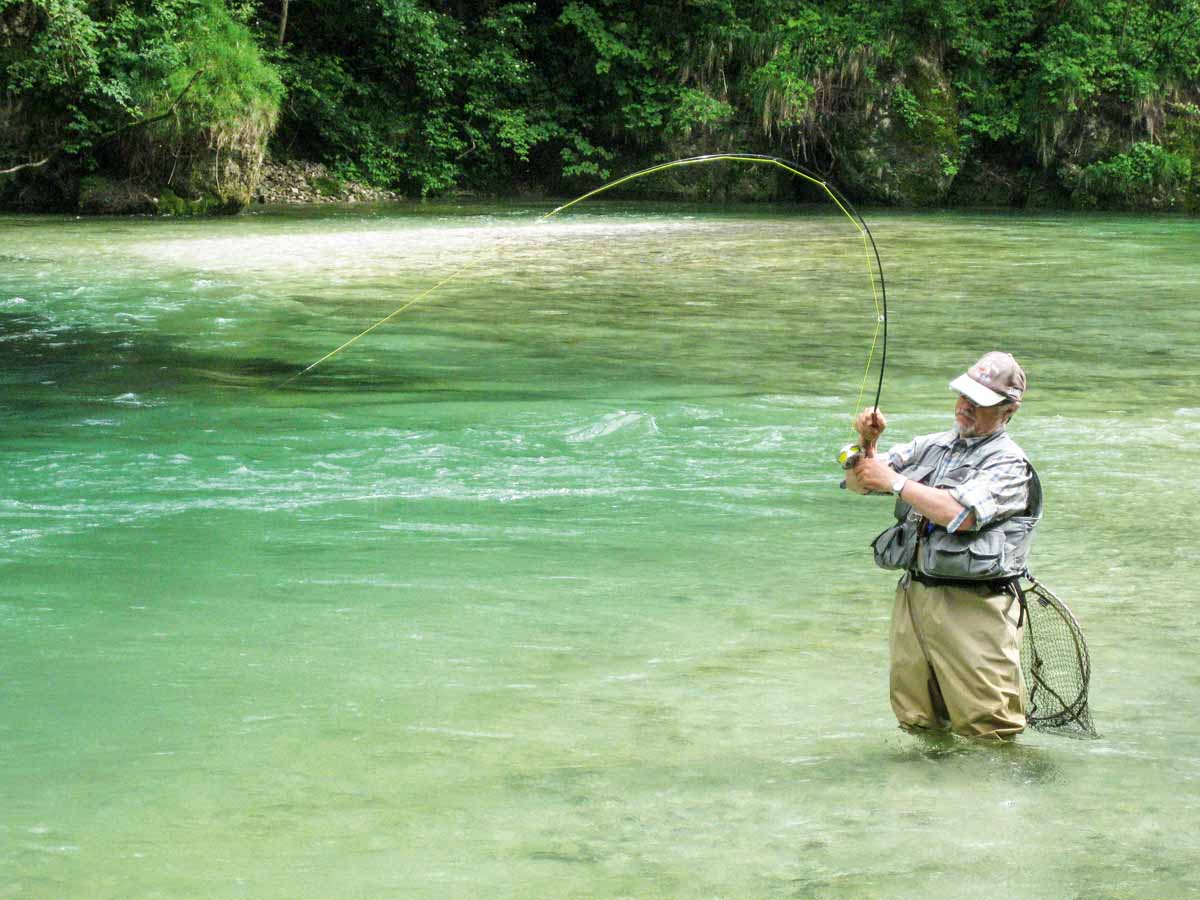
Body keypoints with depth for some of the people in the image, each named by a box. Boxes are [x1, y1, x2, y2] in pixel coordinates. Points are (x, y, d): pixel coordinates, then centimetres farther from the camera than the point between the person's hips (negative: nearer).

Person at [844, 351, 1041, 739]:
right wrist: (867, 444, -8)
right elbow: (857, 482, 14)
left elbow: (960, 513, -20)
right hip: (913, 599, 6)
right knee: (916, 728, 12)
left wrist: (894, 481, -13)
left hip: (972, 608, -6)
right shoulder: (929, 447, 16)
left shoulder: (1009, 463, -5)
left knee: (988, 733, -6)